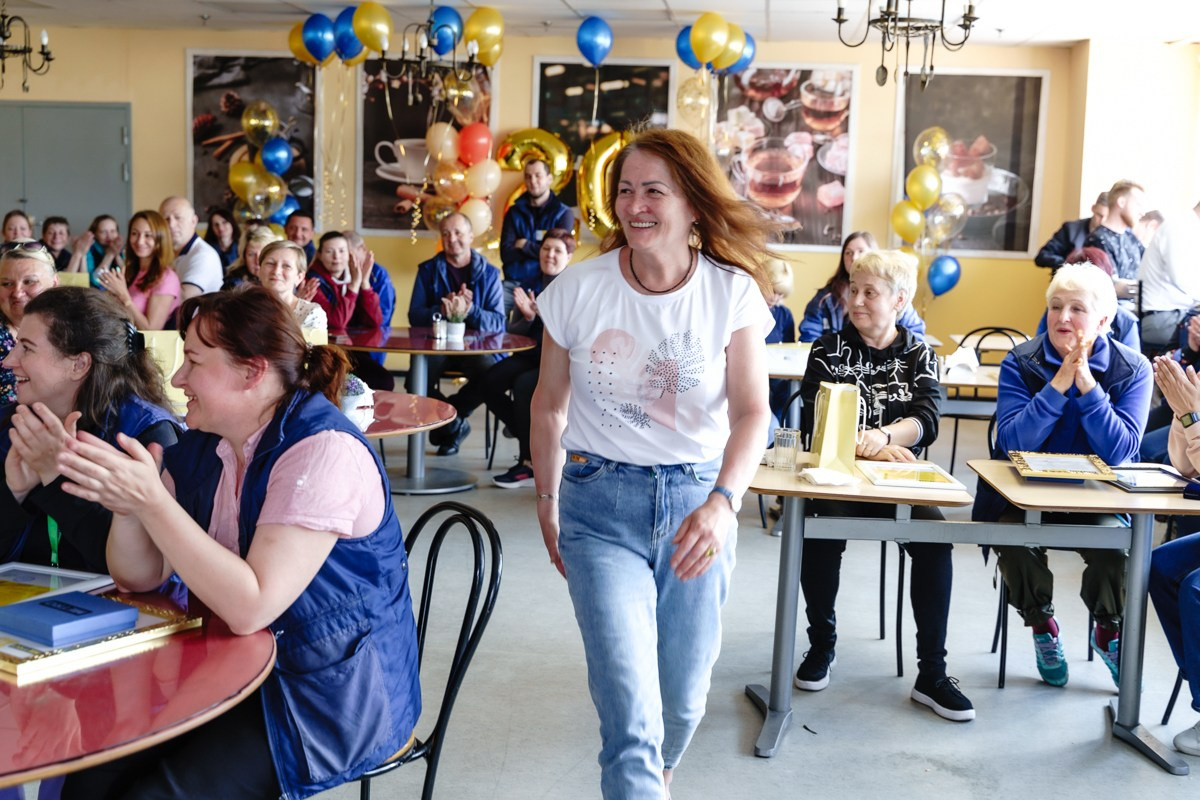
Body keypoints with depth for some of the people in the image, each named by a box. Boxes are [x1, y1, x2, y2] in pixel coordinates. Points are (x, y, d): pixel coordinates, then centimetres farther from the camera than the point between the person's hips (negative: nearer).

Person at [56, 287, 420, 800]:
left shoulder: (325, 451, -21)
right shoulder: (202, 447, 4)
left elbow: (250, 607, -28)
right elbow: (140, 576, 6)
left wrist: (151, 500, -29)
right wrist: (125, 502, -15)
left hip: (333, 693, -7)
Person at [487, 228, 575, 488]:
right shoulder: (530, 287, 14)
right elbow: (513, 331, 10)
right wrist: (527, 317, -11)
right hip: (530, 354, 6)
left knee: (523, 385, -32)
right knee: (490, 382, -21)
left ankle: (529, 462, -20)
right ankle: (533, 442, -6)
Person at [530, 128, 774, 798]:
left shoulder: (733, 293, -7)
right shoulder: (578, 291, -6)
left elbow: (752, 413, -13)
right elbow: (550, 404, 6)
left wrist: (721, 502, -30)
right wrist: (548, 504, 13)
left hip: (699, 500, 1)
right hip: (601, 503, -1)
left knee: (684, 698, 17)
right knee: (631, 711, -13)